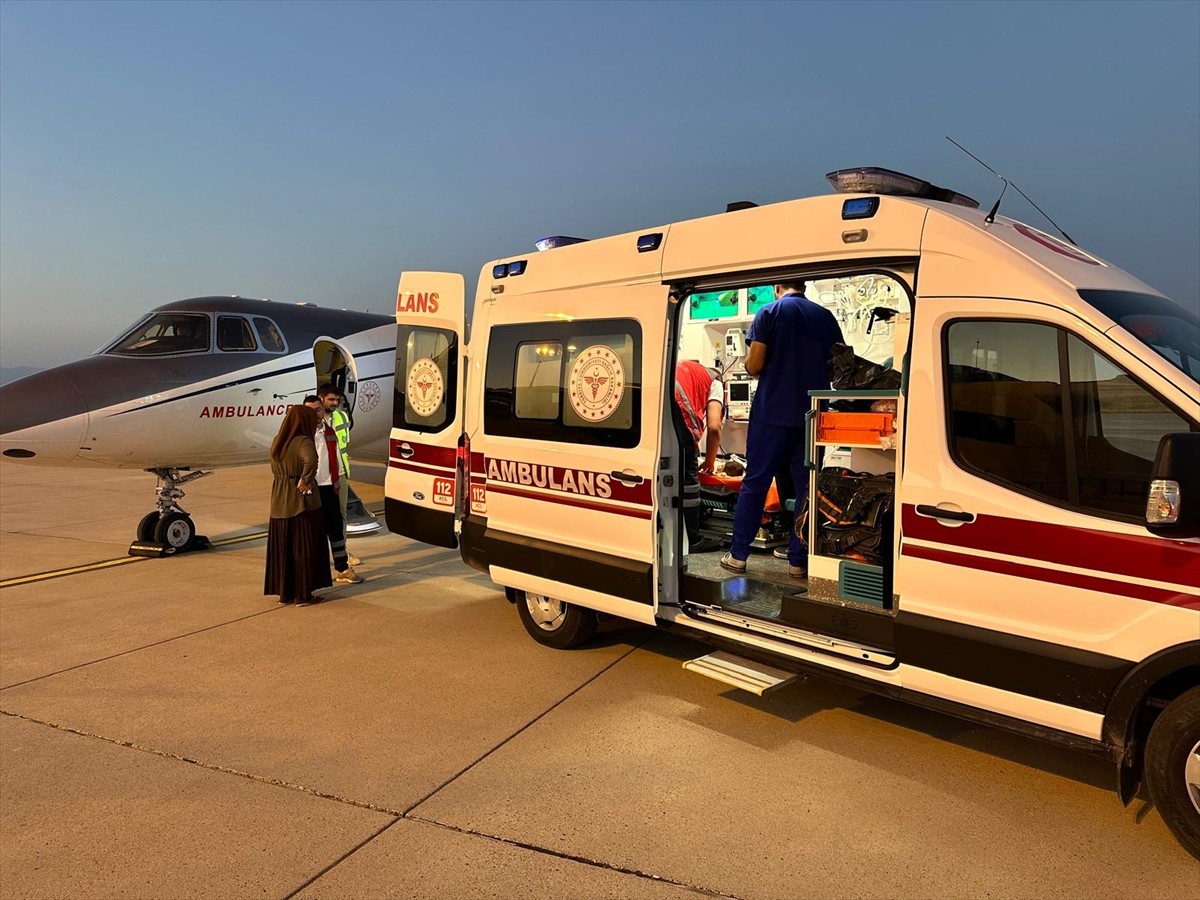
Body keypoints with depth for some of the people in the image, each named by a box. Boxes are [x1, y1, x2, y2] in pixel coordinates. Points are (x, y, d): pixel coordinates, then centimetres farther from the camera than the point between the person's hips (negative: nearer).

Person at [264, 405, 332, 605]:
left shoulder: (277, 441, 9)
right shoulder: (303, 442, -16)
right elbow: (310, 461, -35)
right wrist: (305, 481, -22)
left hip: (280, 502, 7)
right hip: (301, 501, -7)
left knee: (282, 548, 13)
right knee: (304, 548, 2)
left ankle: (285, 592, 21)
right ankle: (303, 594, 7)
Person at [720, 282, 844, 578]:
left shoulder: (768, 313, -3)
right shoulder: (826, 317, 8)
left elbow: (754, 366, -8)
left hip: (772, 413, -3)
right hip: (813, 415, 3)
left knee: (755, 482, 5)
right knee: (807, 486, 8)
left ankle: (738, 555, 9)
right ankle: (799, 560, 10)